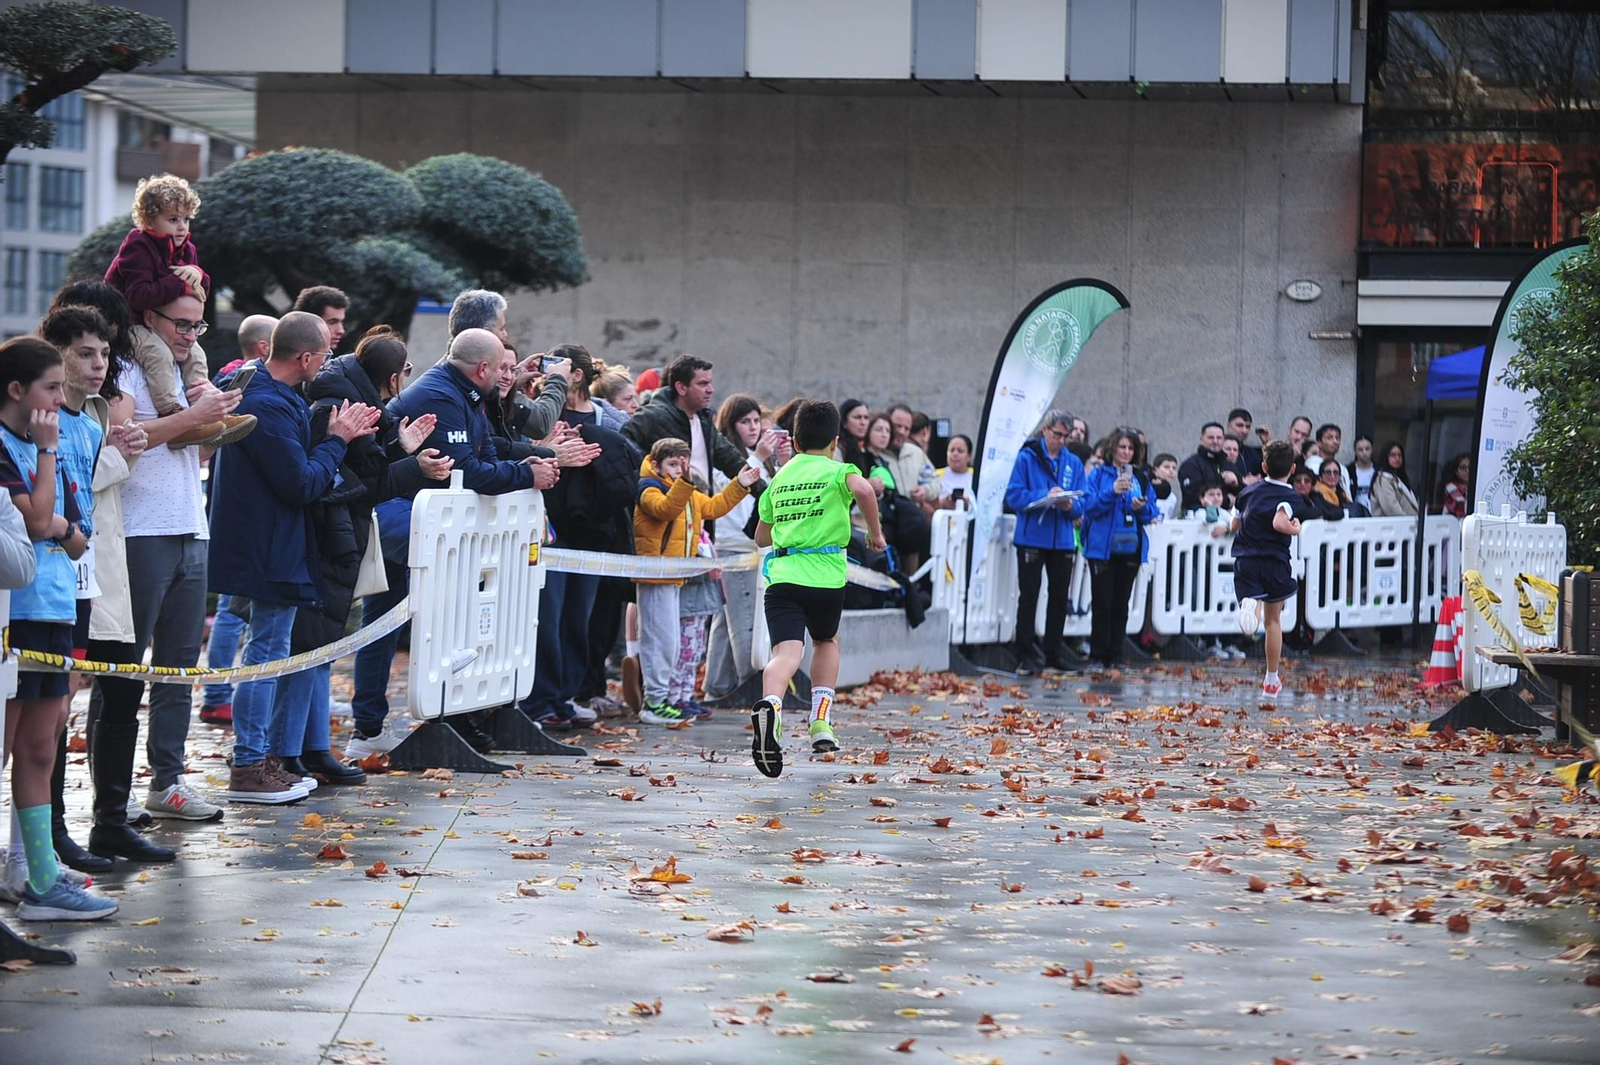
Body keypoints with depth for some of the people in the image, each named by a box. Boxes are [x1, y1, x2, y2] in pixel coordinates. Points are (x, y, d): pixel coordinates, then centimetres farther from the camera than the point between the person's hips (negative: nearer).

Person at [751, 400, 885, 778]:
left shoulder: (780, 477, 20)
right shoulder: (837, 471, 6)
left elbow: (762, 536, 30)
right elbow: (863, 490, -19)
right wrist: (875, 533, -5)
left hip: (781, 574, 1)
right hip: (826, 575, -1)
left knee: (786, 651, -16)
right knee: (826, 641, 26)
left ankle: (770, 705, -48)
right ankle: (820, 722, 17)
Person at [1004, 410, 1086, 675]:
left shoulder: (1074, 463, 9)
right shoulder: (1027, 458, -4)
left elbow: (1082, 504, 6)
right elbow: (1014, 495, -11)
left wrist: (1069, 505, -16)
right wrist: (1045, 496, -21)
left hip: (1063, 540, 4)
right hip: (1031, 538, -4)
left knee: (1060, 598, 10)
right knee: (1029, 597, -2)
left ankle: (1054, 653, 20)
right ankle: (1026, 656, 0)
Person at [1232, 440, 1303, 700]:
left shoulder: (1249, 490, 10)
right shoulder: (1288, 495, -7)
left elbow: (1235, 525, 20)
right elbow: (1279, 523, -25)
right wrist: (1296, 529, -6)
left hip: (1245, 560, 2)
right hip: (1275, 562, -2)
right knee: (1273, 620, 16)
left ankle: (1249, 607, -49)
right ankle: (1271, 682, 24)